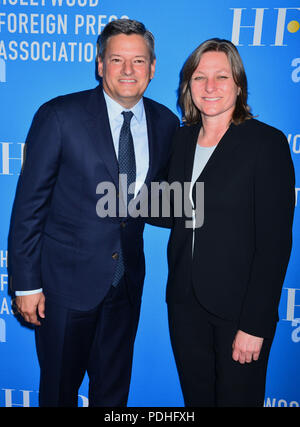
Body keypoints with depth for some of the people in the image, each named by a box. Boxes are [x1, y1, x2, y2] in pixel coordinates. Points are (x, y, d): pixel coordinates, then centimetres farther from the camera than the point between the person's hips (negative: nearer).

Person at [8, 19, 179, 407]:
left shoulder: (166, 123, 2)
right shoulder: (59, 116, -11)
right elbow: (29, 203, -11)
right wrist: (26, 284, -11)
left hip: (127, 279, 4)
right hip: (67, 277, -3)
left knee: (114, 387, 21)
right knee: (60, 388, 16)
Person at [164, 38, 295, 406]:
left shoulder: (266, 142, -11)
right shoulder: (182, 138, 6)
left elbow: (275, 240, -15)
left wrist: (255, 324, -16)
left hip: (238, 306, -4)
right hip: (185, 300, 5)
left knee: (237, 397, 14)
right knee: (196, 397, 19)